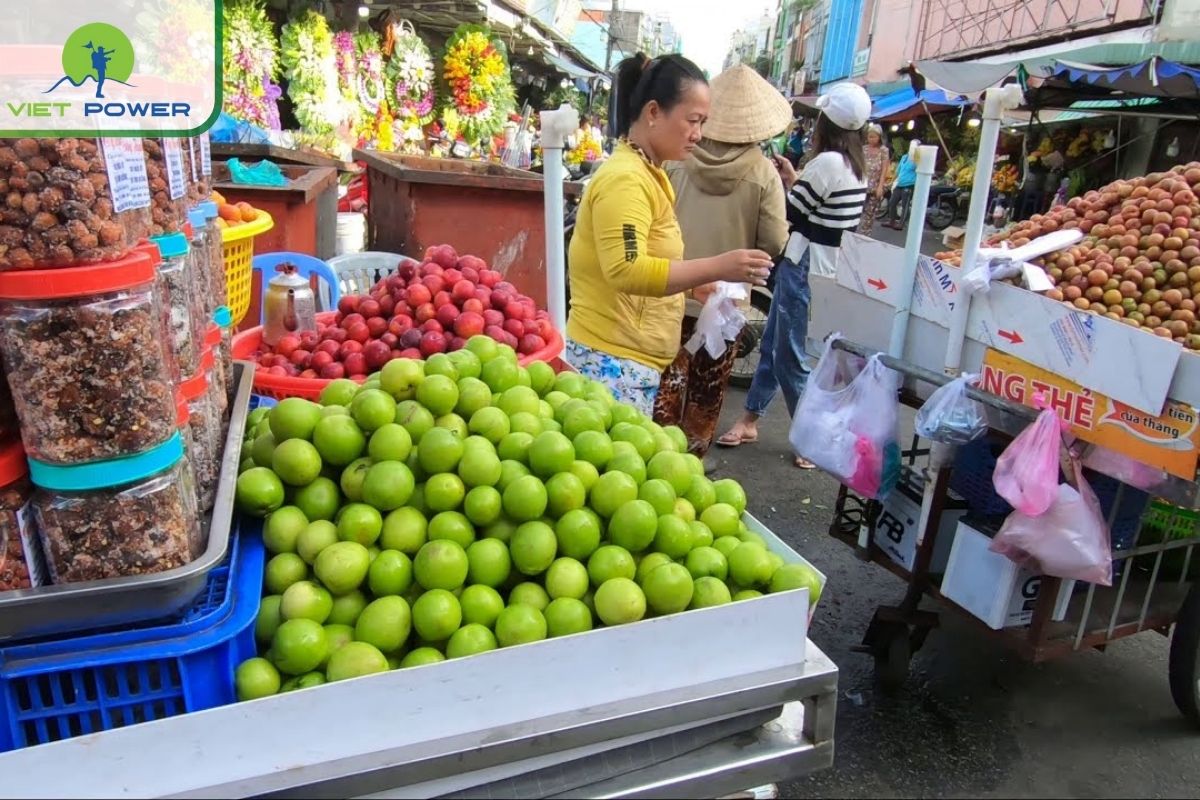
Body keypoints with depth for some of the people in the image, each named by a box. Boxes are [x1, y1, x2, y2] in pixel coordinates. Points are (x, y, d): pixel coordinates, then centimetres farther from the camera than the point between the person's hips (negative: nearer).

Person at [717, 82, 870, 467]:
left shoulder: (827, 161, -17)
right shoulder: (855, 166, 11)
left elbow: (787, 213, -11)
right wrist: (793, 180, 14)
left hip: (805, 266, -10)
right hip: (824, 265, 10)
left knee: (789, 356, 0)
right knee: (773, 343, 16)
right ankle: (750, 420, 26)